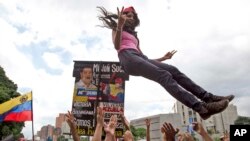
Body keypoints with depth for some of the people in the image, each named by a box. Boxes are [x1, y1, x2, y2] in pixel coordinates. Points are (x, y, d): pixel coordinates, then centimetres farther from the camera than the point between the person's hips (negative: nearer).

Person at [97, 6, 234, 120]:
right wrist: (119, 25, -17)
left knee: (174, 71, -13)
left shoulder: (134, 36, 37)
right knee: (164, 75, -27)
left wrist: (164, 58, 26)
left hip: (139, 57, 7)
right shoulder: (116, 29, 21)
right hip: (128, 57, -7)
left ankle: (208, 97, -18)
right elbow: (117, 46, -4)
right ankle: (201, 108, -39)